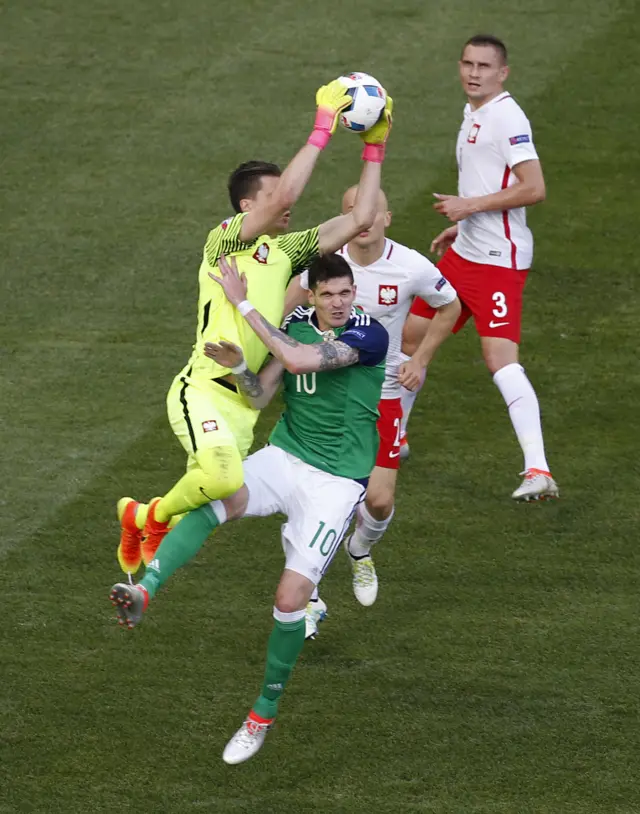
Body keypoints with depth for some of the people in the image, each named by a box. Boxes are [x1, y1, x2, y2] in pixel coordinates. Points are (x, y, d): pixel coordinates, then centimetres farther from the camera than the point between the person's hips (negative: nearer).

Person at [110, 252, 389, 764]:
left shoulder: (370, 335, -15)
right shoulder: (295, 325, 5)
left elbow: (300, 360, -27)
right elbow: (261, 396, 2)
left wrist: (243, 304, -24)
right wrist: (237, 367, -20)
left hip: (335, 482, -4)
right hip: (284, 457, 4)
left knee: (292, 596, -11)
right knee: (218, 498, -29)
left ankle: (265, 712, 9)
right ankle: (142, 593, -45)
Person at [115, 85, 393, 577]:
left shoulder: (286, 251, 14)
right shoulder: (224, 240, -5)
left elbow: (359, 220, 12)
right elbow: (285, 197, -22)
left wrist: (375, 150, 6)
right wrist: (322, 131, -19)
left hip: (244, 405, 8)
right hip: (202, 392, -8)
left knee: (212, 499, 11)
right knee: (224, 479, -31)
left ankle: (139, 517, 41)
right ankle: (158, 516, -2)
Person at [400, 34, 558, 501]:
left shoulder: (507, 117, -16)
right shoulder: (473, 114, 14)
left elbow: (533, 189, -23)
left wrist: (470, 205, -20)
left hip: (499, 261, -10)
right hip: (464, 252, 10)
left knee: (501, 359, -20)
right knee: (410, 335, 16)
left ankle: (539, 472, -25)